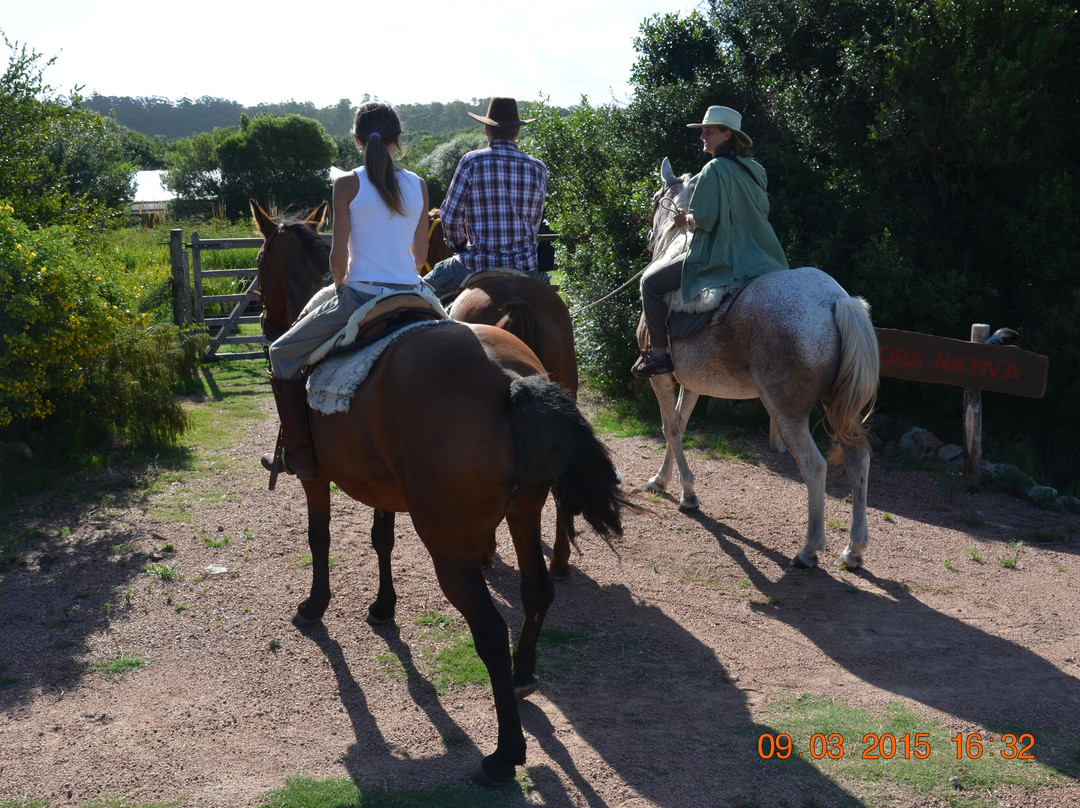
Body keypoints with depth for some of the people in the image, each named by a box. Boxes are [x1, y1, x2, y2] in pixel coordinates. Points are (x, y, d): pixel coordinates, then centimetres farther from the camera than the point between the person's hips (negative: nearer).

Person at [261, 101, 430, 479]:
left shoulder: (347, 184, -5)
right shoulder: (418, 186, 6)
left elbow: (338, 257, -7)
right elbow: (420, 255, 12)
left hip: (359, 297, -4)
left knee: (283, 354, 14)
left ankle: (299, 455, 9)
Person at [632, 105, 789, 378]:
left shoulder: (714, 170, -15)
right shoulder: (753, 170, 12)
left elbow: (704, 219, -21)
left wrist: (687, 219, 2)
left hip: (718, 259, -9)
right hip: (755, 258, 9)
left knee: (651, 281, 0)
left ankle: (658, 353, -4)